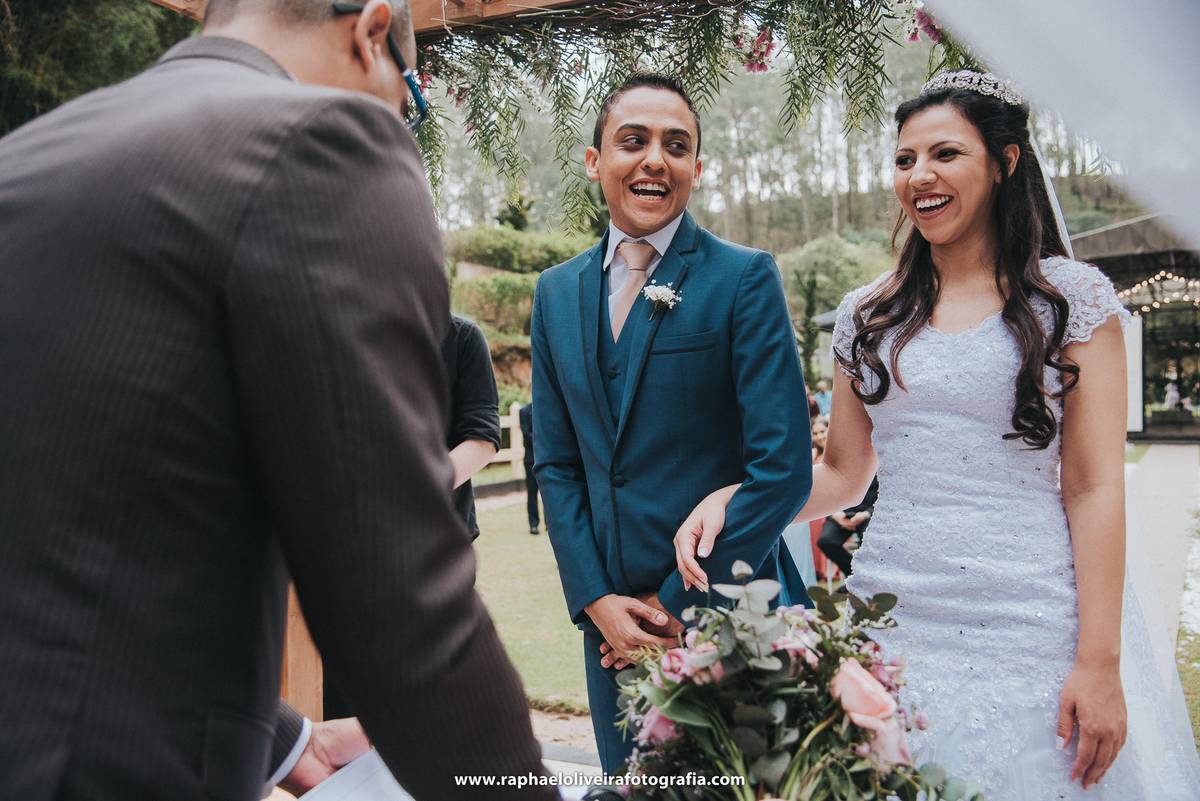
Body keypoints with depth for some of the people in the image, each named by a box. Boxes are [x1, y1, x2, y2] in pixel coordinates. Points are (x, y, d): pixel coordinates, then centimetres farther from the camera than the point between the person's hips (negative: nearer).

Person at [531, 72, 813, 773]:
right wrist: (595, 598, -3)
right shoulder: (557, 292, 6)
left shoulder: (746, 279, -9)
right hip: (608, 615, 4)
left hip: (722, 612, -4)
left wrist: (678, 603, -12)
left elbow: (782, 468, -14)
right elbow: (556, 464, 7)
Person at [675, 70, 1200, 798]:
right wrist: (733, 498, -4)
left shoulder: (1075, 297, -1)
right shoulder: (868, 316, 8)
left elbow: (1095, 488, -5)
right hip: (892, 627, 3)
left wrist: (1099, 662, -10)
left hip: (1033, 630, -2)